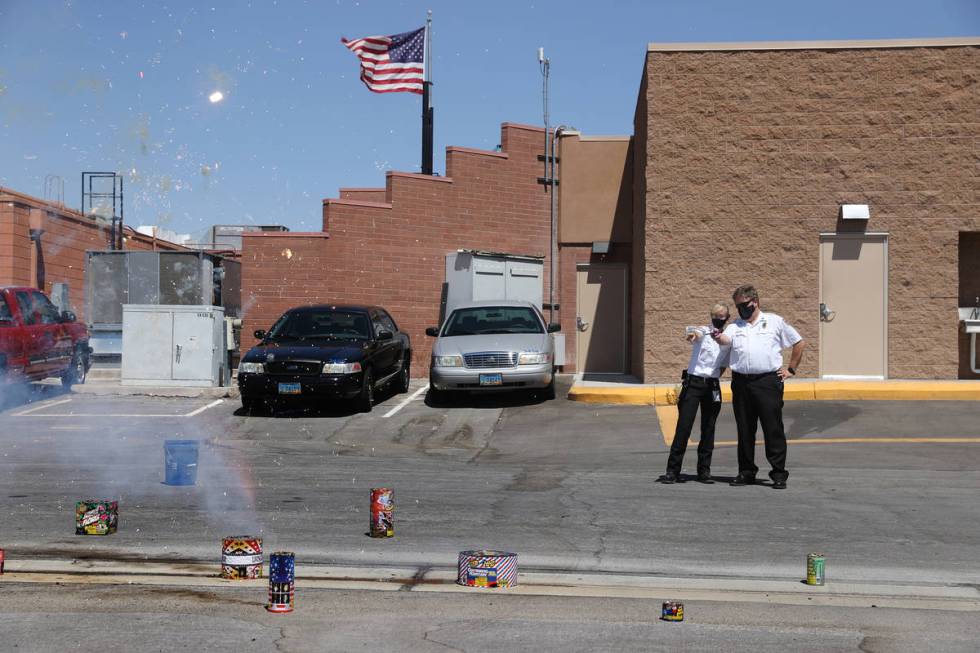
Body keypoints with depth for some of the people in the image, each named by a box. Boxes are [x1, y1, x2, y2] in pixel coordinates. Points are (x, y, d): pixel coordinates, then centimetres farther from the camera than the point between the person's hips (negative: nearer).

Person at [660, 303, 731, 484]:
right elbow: (695, 333, -28)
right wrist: (692, 335, -52)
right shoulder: (702, 332, -2)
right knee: (684, 425, -8)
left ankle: (704, 470, 15)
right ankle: (673, 470, -5)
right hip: (693, 382, -4)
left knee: (708, 429, 6)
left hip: (712, 386, 4)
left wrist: (713, 379, 9)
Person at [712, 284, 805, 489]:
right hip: (741, 382, 3)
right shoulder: (735, 326, 15)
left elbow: (799, 343, 15)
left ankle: (779, 473, 2)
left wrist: (791, 369, 10)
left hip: (768, 382, -3)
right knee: (745, 430, 8)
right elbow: (726, 339, -8)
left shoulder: (774, 321, 10)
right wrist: (718, 338, -31)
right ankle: (746, 472, 17)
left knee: (773, 428, -4)